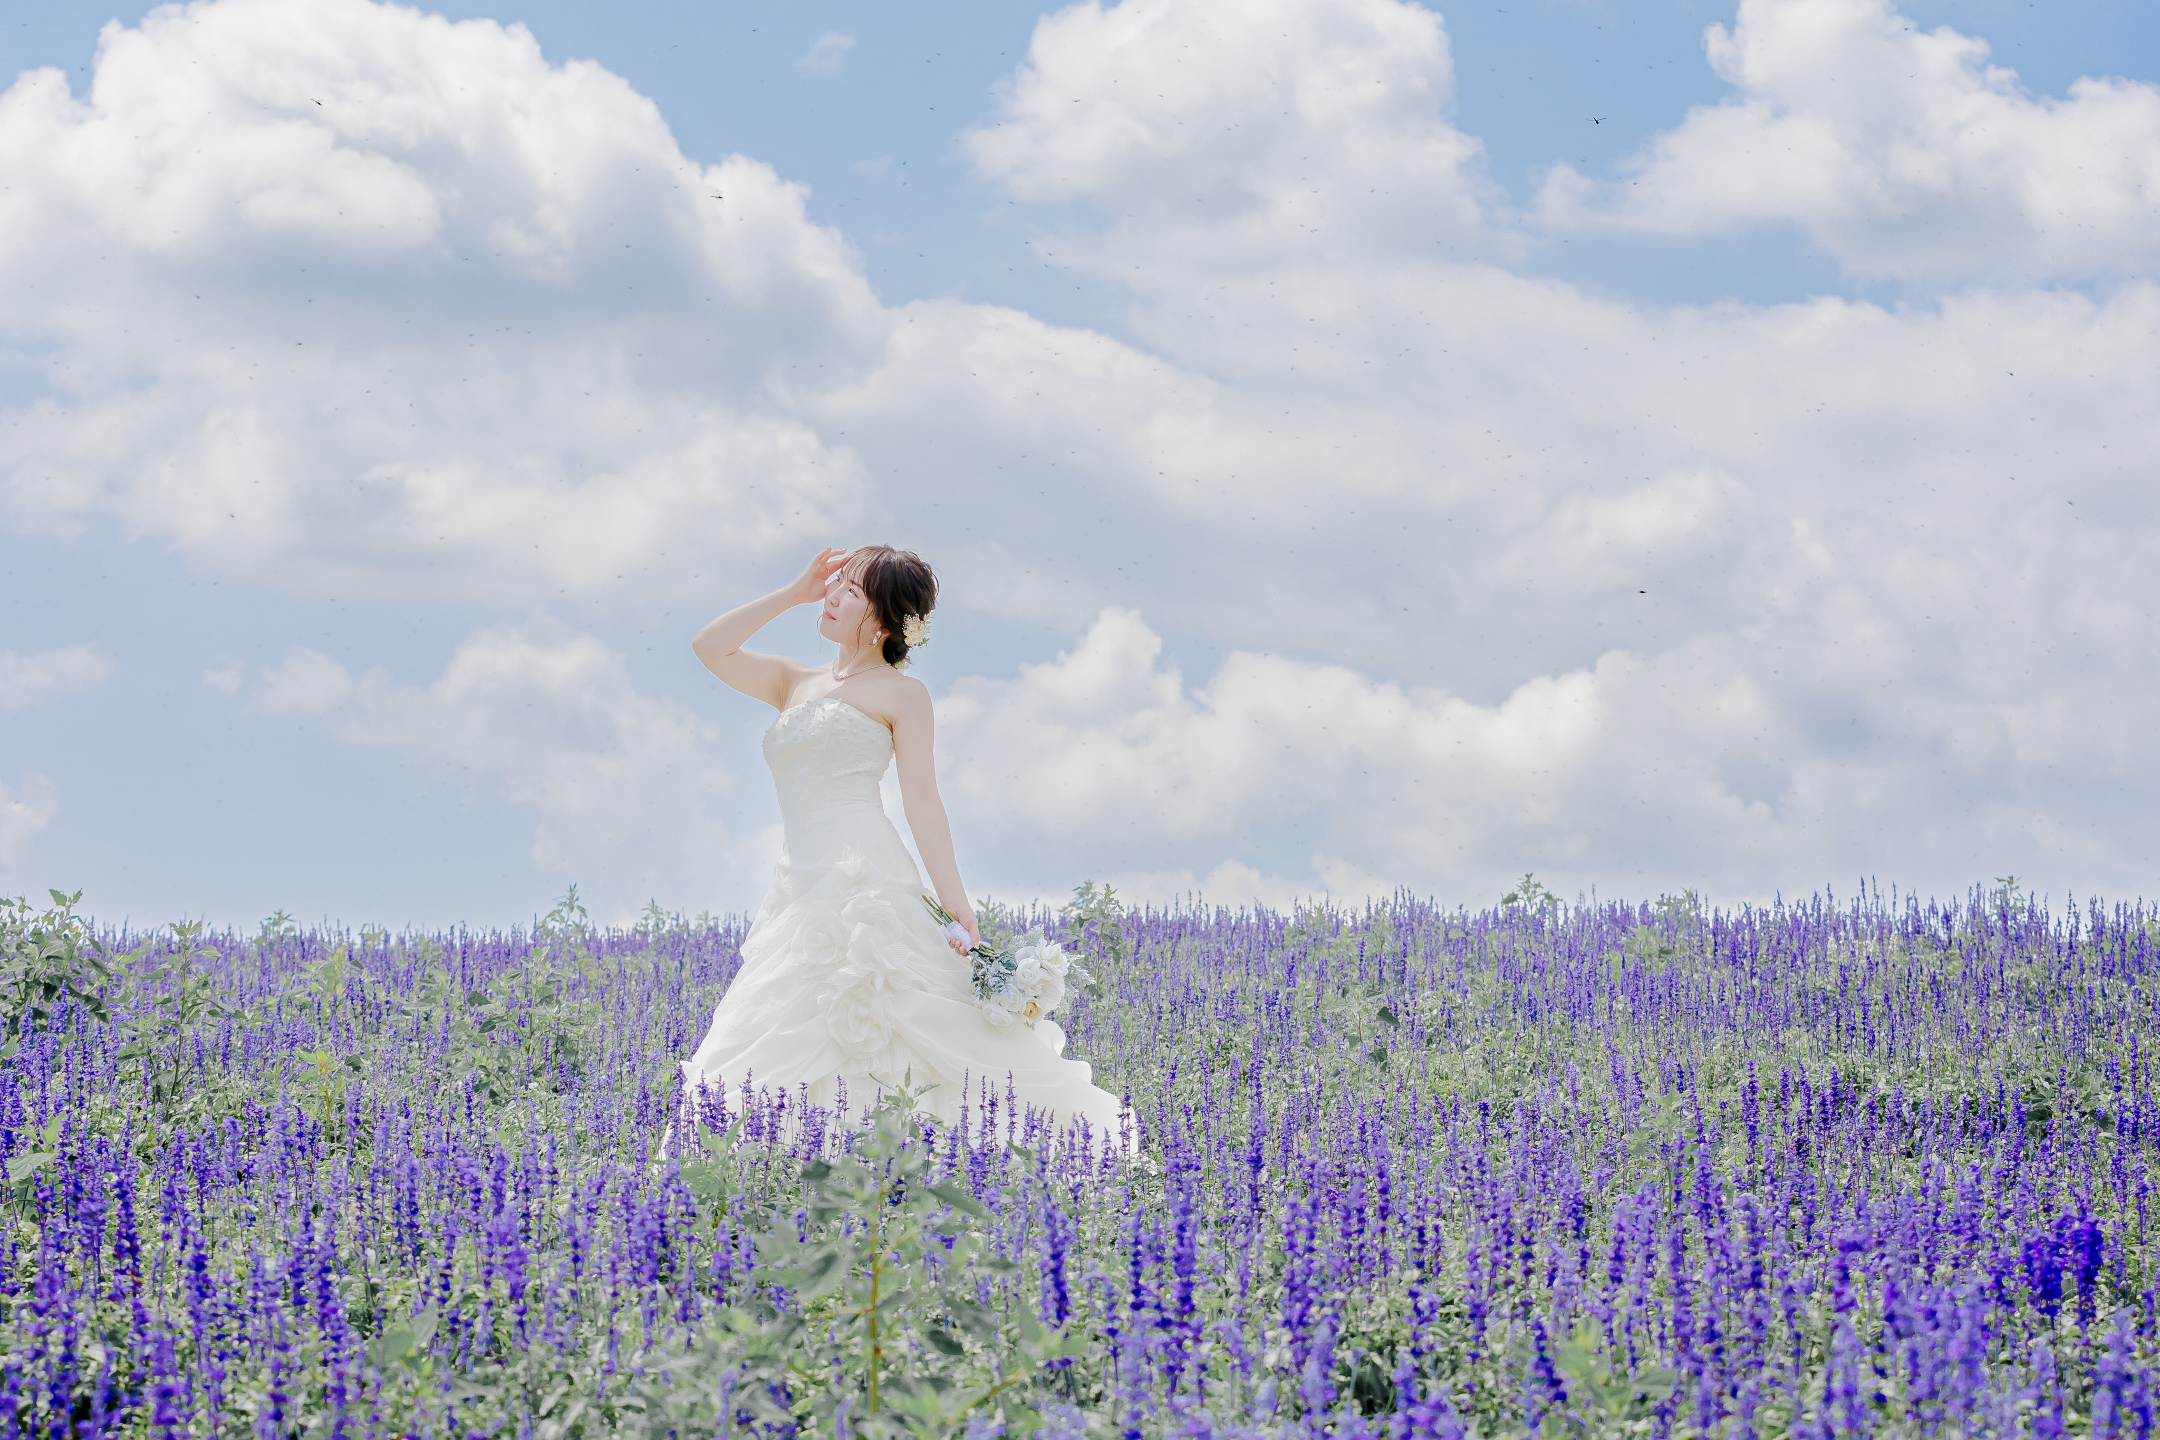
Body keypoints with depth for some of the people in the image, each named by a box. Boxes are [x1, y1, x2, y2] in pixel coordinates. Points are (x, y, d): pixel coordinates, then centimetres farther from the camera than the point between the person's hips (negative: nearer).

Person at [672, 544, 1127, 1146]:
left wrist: (959, 909, -12)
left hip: (865, 881, -7)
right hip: (800, 889, 7)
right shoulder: (795, 683, 22)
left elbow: (924, 803, -3)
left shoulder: (900, 692, 4)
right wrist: (793, 593, 13)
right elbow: (710, 646, 15)